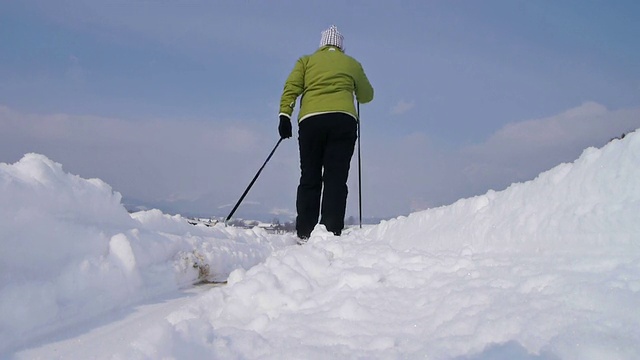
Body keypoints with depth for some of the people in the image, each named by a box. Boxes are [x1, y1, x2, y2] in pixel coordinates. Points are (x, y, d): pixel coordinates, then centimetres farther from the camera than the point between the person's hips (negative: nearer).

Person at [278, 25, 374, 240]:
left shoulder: (307, 61, 21)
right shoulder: (352, 64, 21)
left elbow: (291, 87, 5)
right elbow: (366, 96, 29)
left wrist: (284, 115, -2)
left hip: (311, 120, 1)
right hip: (343, 119, 0)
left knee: (309, 179, 4)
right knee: (336, 179, -3)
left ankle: (305, 234, -3)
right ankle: (332, 231, -13)